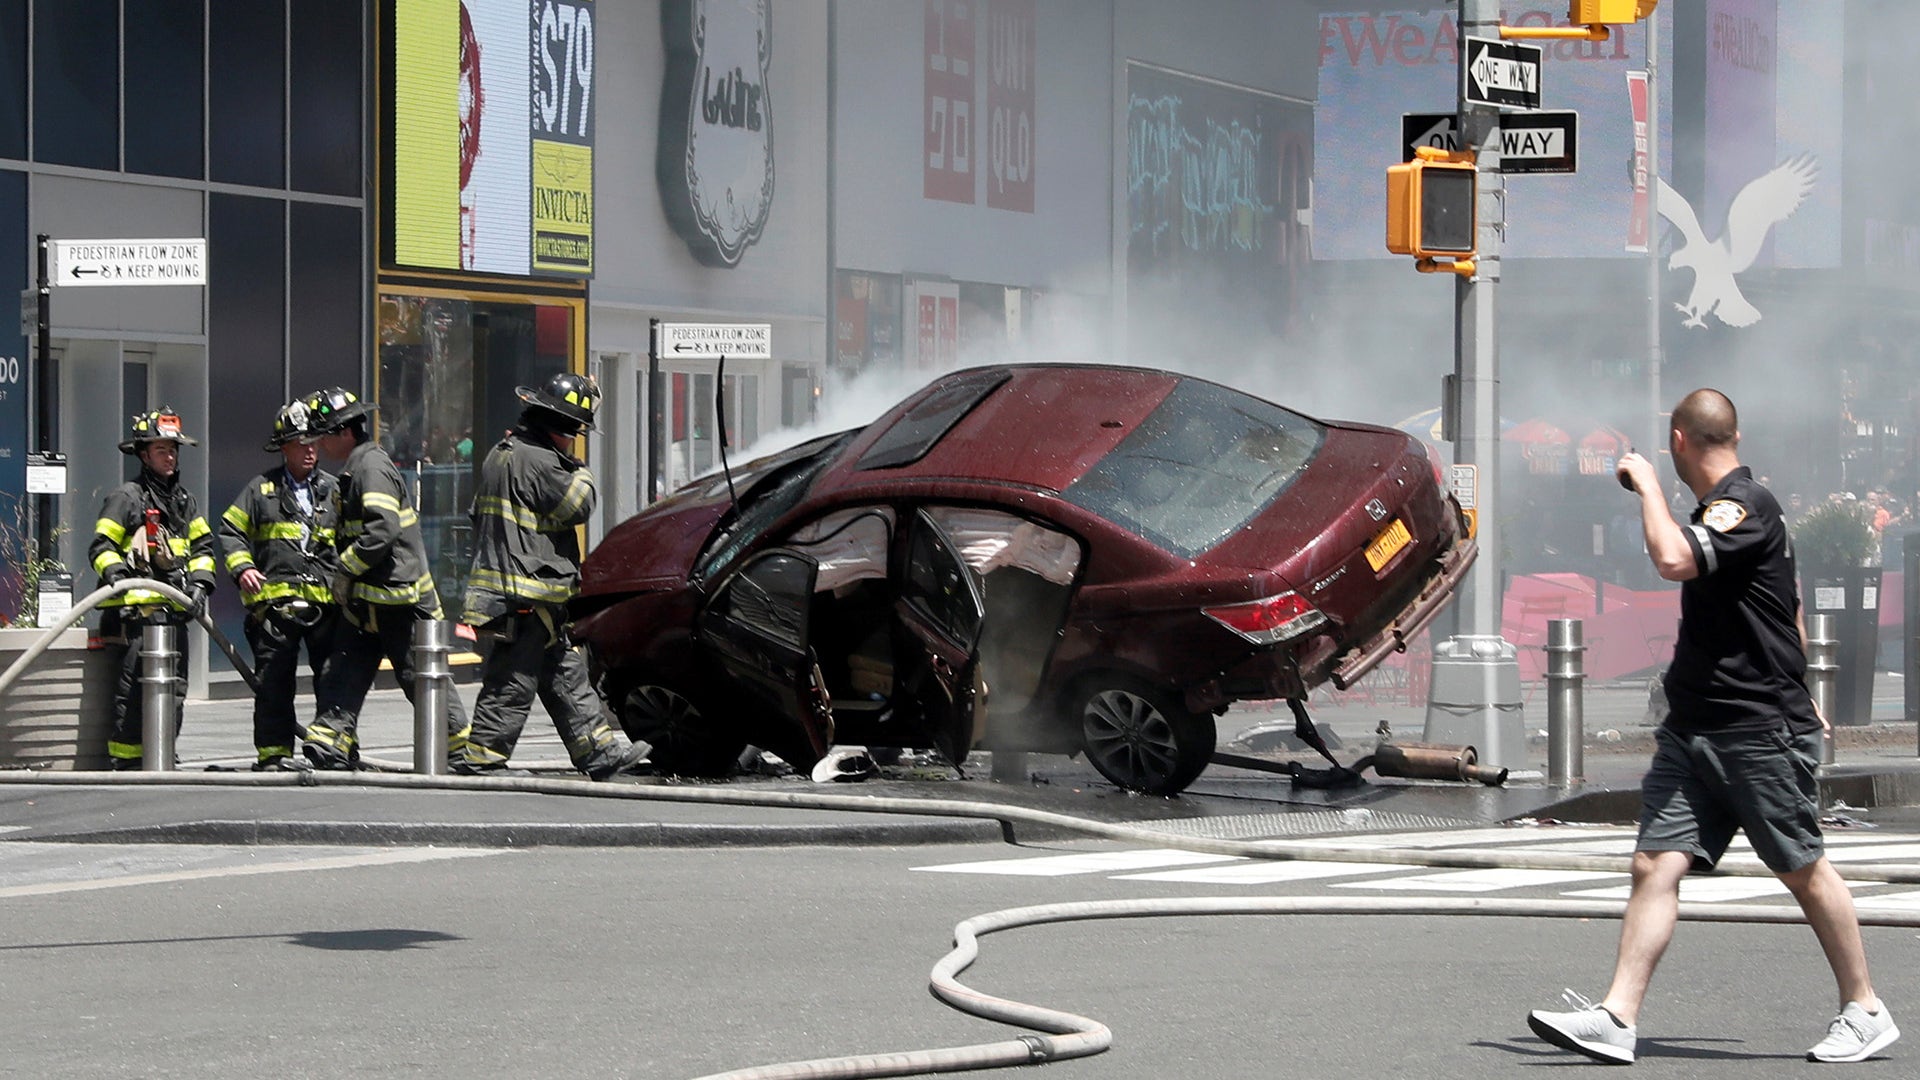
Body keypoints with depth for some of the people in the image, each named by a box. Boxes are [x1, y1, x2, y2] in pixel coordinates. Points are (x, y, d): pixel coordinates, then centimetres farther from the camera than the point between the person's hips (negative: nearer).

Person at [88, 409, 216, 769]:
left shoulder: (185, 501, 20)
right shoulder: (127, 497, -1)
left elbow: (202, 546, 26)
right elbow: (101, 547, -5)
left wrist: (200, 582, 9)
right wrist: (116, 573, -23)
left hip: (175, 610, 7)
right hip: (134, 609, -7)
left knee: (173, 690, 8)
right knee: (132, 690, -11)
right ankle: (124, 760, -8)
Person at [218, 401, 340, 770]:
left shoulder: (333, 490, 15)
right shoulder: (261, 490, 9)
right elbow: (231, 530, 10)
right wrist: (241, 567, -5)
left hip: (326, 600, 2)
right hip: (276, 598, -2)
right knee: (274, 680, -1)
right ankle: (273, 751, 5)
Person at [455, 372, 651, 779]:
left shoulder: (503, 454, 17)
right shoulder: (537, 461, -16)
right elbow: (578, 506, -15)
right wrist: (582, 475, 4)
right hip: (524, 597, -11)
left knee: (566, 677, 14)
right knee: (512, 685, -7)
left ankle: (602, 752, 18)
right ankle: (480, 764, -4)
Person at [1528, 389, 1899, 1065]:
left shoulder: (1745, 506, -14)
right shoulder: (1720, 510, 16)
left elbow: (1673, 560, -32)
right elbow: (1790, 609, 27)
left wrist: (1646, 485, -16)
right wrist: (1799, 697, 36)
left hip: (1761, 731, -9)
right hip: (1693, 729, 9)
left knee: (1804, 873, 2)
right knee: (1656, 864, -3)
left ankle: (1865, 1011, 15)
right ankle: (1616, 1019, -10)